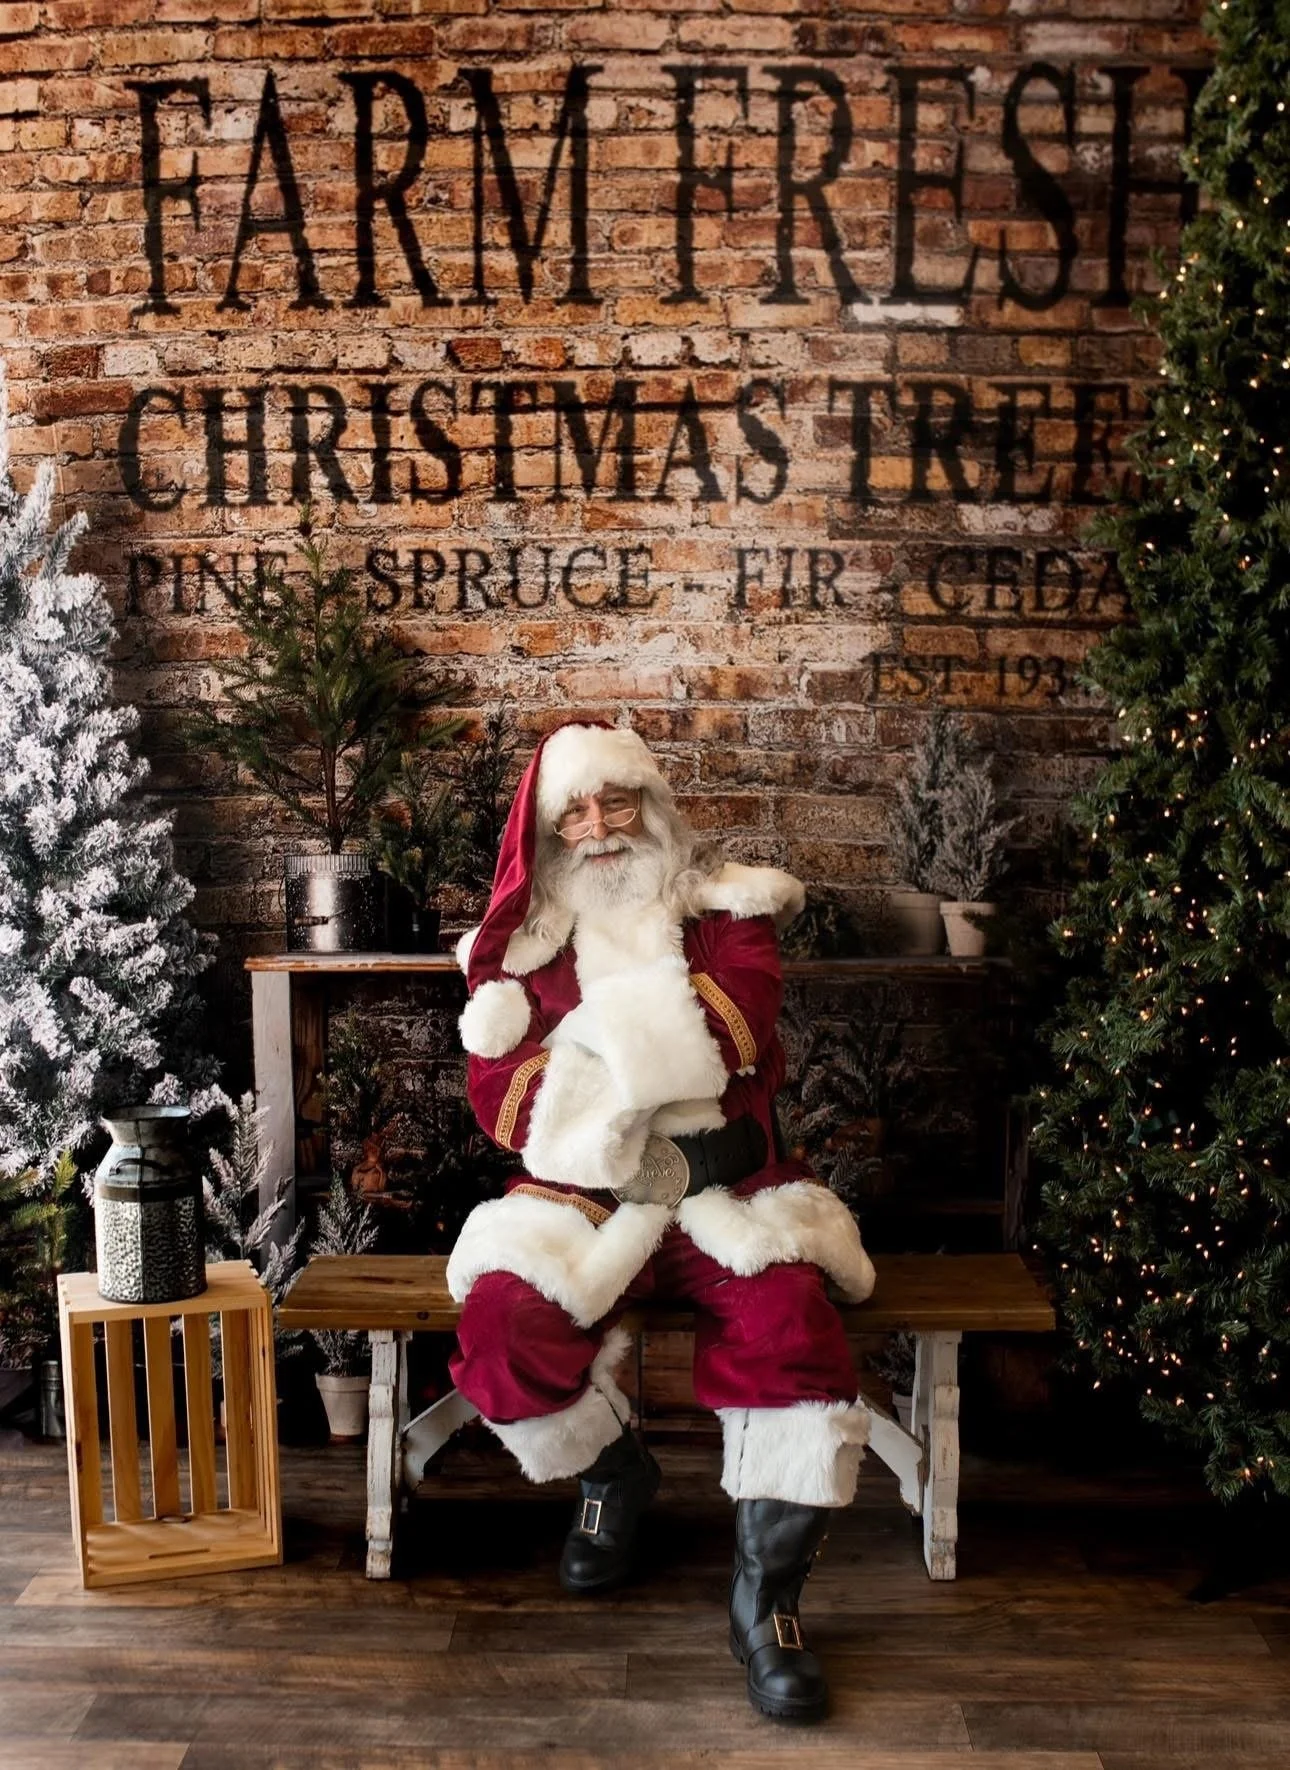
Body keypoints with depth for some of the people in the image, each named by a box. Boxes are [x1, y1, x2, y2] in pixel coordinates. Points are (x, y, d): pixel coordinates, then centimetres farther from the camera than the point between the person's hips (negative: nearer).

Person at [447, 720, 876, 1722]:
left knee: (791, 1326, -29)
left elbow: (741, 1018, -9)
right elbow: (497, 1087, 0)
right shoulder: (519, 941, 12)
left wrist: (597, 1044, -17)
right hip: (580, 1192, 1)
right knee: (505, 1329, -26)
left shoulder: (723, 908, 10)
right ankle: (614, 1473, 8)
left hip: (723, 1186, -1)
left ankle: (768, 1596, -7)